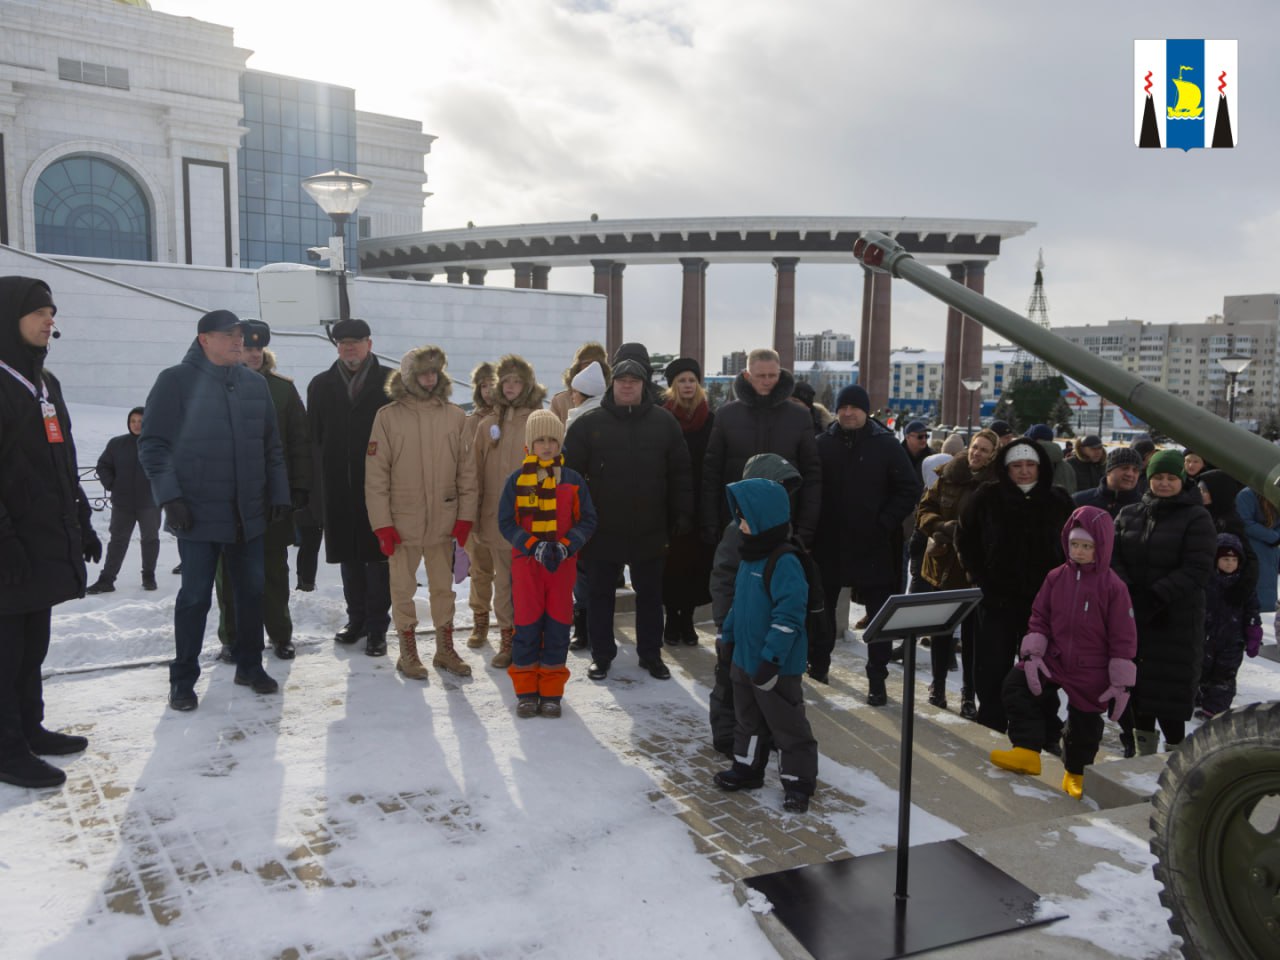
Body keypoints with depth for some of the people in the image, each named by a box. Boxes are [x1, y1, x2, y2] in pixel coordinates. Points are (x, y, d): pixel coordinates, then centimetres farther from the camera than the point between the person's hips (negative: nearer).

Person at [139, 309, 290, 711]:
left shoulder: (255, 384, 9)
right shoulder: (176, 381, -5)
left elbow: (272, 446, 14)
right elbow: (153, 444, -7)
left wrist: (280, 494, 8)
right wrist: (170, 497, -14)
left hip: (249, 513, 5)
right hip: (198, 513, -5)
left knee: (251, 590, 11)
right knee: (195, 596, 1)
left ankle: (250, 666, 25)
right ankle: (183, 678, 14)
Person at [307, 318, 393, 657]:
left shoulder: (390, 383, 0)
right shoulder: (321, 385, 10)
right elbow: (313, 437, 8)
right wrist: (315, 485, 2)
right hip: (339, 489, 3)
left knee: (378, 556, 1)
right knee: (349, 556, 12)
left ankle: (377, 627, 10)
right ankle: (357, 618, 26)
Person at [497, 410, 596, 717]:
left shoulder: (573, 481, 3)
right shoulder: (517, 480, 0)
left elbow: (587, 520, 3)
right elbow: (506, 522, -2)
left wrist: (567, 545, -13)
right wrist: (533, 545, -15)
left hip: (563, 563, 1)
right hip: (526, 562, -1)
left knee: (558, 625, 4)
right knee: (527, 625, 3)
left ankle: (551, 692, 15)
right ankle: (526, 691, 14)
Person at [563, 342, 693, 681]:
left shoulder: (665, 423, 1)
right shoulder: (589, 423, -3)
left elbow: (680, 474, 5)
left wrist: (682, 515, 0)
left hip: (650, 530, 1)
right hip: (601, 530, -1)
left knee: (650, 596, 13)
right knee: (600, 596, 10)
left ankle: (651, 654, 28)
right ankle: (601, 654, 25)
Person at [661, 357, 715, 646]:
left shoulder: (710, 420, 5)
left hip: (700, 503, 1)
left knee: (696, 560, 2)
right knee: (671, 560, 2)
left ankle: (687, 619, 14)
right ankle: (672, 619, 14)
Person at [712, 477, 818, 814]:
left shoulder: (785, 563, -23)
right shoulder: (749, 558, 7)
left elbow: (789, 616, -26)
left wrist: (771, 659, -27)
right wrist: (728, 638, 20)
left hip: (777, 667, -9)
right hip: (745, 660, 9)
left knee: (787, 724, 4)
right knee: (746, 718, 22)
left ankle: (799, 781, 17)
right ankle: (747, 768, 38)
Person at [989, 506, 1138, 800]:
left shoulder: (1113, 586, -12)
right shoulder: (1056, 577, -1)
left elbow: (1123, 639, -9)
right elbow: (1039, 619, 5)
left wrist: (1121, 683, -9)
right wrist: (1032, 655, -7)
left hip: (1091, 672, -3)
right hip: (1053, 660, 3)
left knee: (1084, 723, 10)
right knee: (1016, 683, -16)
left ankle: (1076, 773, 37)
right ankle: (1027, 751, -10)